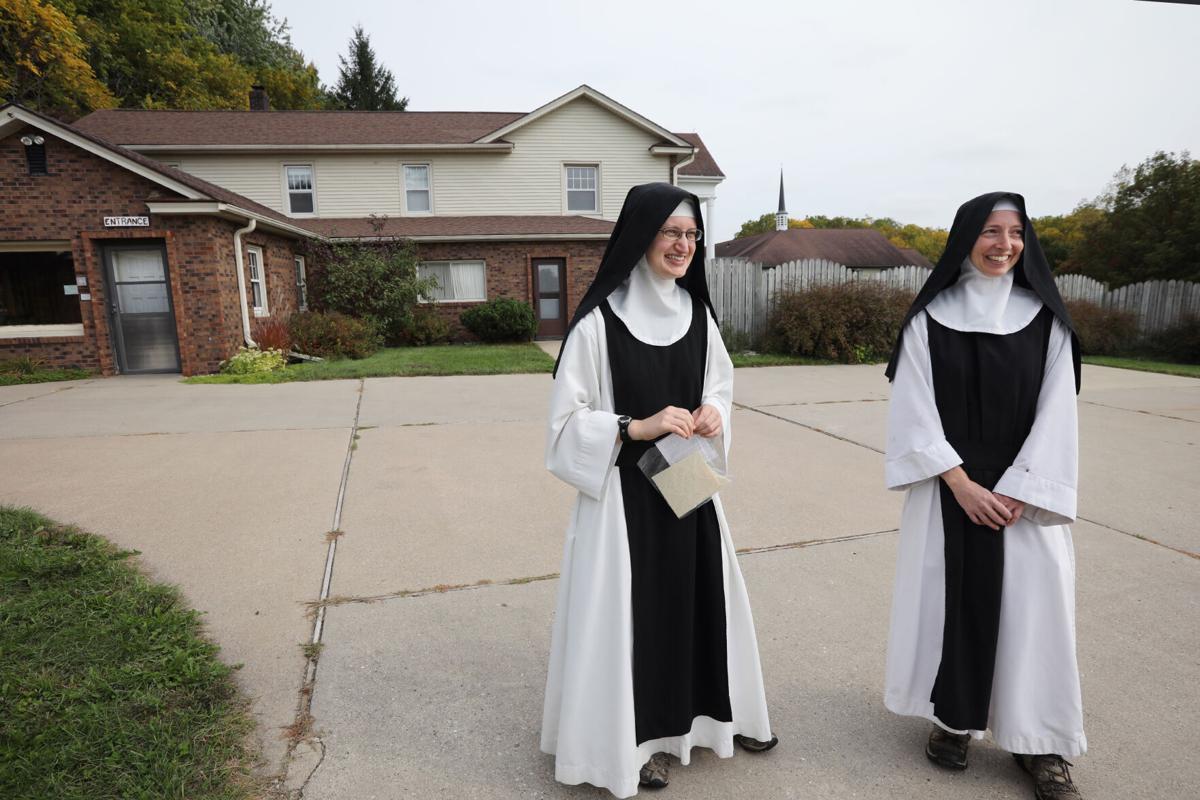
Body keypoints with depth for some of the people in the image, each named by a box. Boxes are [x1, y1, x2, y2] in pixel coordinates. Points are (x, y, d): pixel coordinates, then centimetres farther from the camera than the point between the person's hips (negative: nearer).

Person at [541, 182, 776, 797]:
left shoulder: (696, 311, 3)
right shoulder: (599, 320, -15)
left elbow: (721, 382, 15)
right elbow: (568, 417, -13)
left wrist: (714, 412, -6)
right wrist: (638, 427, -23)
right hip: (624, 488, -6)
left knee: (699, 596, 18)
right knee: (631, 607, 6)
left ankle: (706, 712, 42)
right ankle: (633, 737, 30)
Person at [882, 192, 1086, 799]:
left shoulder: (1045, 317, 1)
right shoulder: (930, 318, -3)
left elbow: (1056, 413, -2)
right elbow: (914, 410, -6)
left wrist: (1016, 491, -11)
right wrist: (961, 484, -13)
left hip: (1025, 490, 1)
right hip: (949, 487, -1)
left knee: (1031, 607, 4)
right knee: (950, 599, 6)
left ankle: (1039, 741, 22)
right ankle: (953, 719, 25)